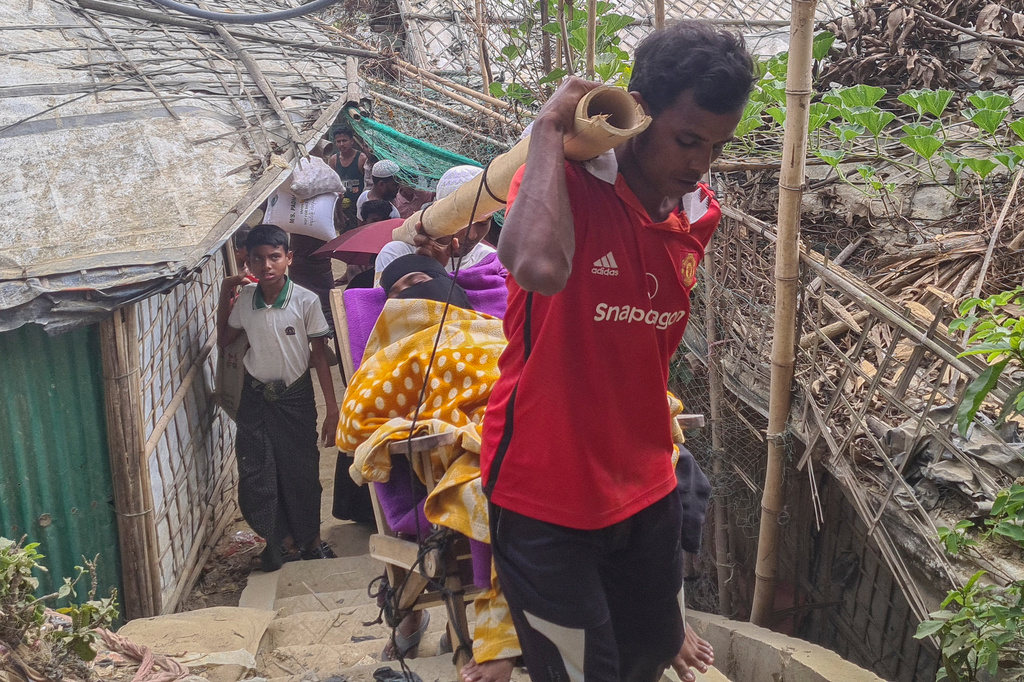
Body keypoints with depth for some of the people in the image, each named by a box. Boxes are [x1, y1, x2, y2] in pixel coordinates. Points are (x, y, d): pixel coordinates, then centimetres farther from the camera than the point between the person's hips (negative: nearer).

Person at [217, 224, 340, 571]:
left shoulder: (306, 301, -13)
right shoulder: (244, 300, -4)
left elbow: (319, 356, -9)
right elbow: (223, 341, 11)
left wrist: (332, 408, -10)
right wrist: (225, 297, 1)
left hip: (295, 398, -2)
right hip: (255, 398, 3)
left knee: (302, 472, 8)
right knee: (255, 478, 0)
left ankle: (310, 538, 31)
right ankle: (284, 540, 22)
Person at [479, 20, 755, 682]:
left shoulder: (701, 214, 2)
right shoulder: (563, 181, -17)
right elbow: (538, 266, -41)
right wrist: (550, 127, -28)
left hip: (645, 489, 6)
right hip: (545, 495, -6)